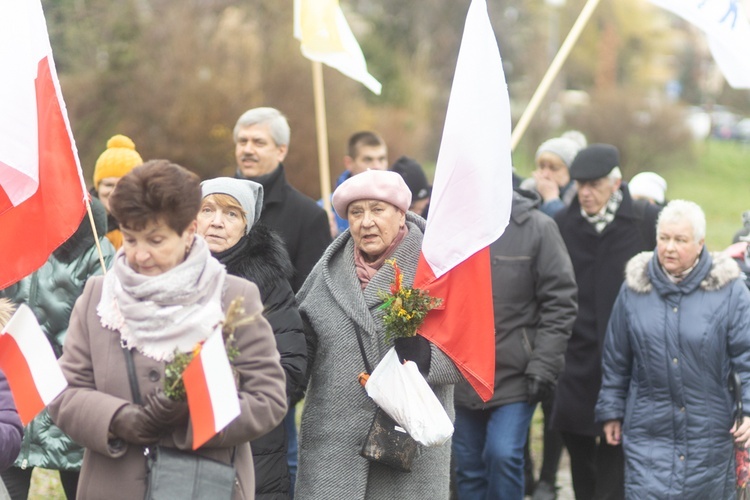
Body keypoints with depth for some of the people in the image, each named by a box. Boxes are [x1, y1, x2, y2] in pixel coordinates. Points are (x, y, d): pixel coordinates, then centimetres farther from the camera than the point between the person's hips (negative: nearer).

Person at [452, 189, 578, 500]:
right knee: (469, 468, 10)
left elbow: (560, 303, -6)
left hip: (514, 375, -3)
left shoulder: (537, 227, -7)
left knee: (504, 455, -14)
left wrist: (543, 365, -12)